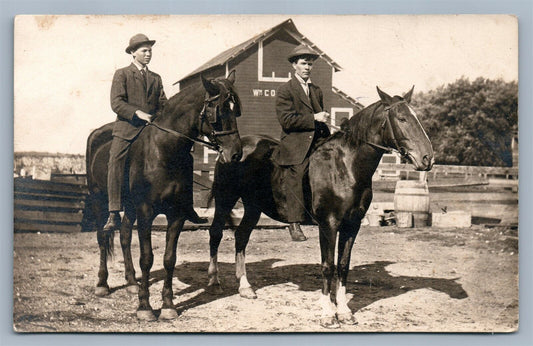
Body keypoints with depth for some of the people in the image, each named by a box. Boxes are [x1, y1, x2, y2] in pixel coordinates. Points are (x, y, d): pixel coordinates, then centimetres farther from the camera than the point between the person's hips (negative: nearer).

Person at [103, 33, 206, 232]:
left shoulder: (156, 78, 23)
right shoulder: (122, 75, 9)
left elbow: (163, 105, 19)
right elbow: (116, 103, -3)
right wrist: (138, 113, -17)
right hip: (127, 128, -4)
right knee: (115, 161, -24)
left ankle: (187, 209, 2)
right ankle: (114, 214, -24)